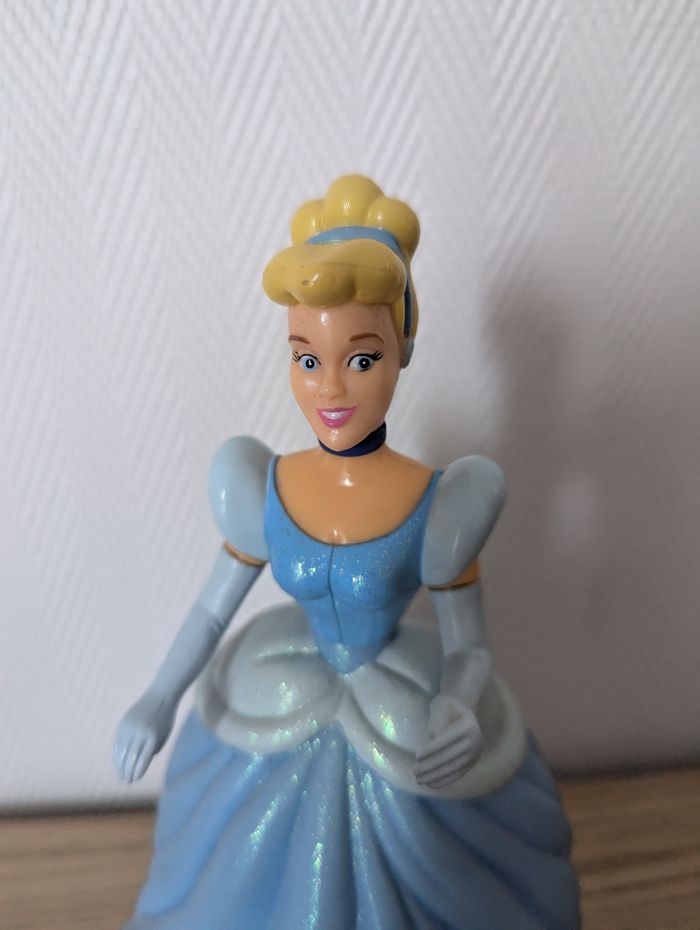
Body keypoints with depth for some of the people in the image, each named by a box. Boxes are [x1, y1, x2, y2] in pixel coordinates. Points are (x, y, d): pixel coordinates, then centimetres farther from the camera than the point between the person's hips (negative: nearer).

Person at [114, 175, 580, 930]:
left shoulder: (438, 506, -25)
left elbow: (469, 648, -15)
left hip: (407, 728, -2)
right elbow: (214, 609, -5)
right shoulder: (261, 491, -19)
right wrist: (158, 701, -17)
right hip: (281, 723, 2)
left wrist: (459, 714, -35)